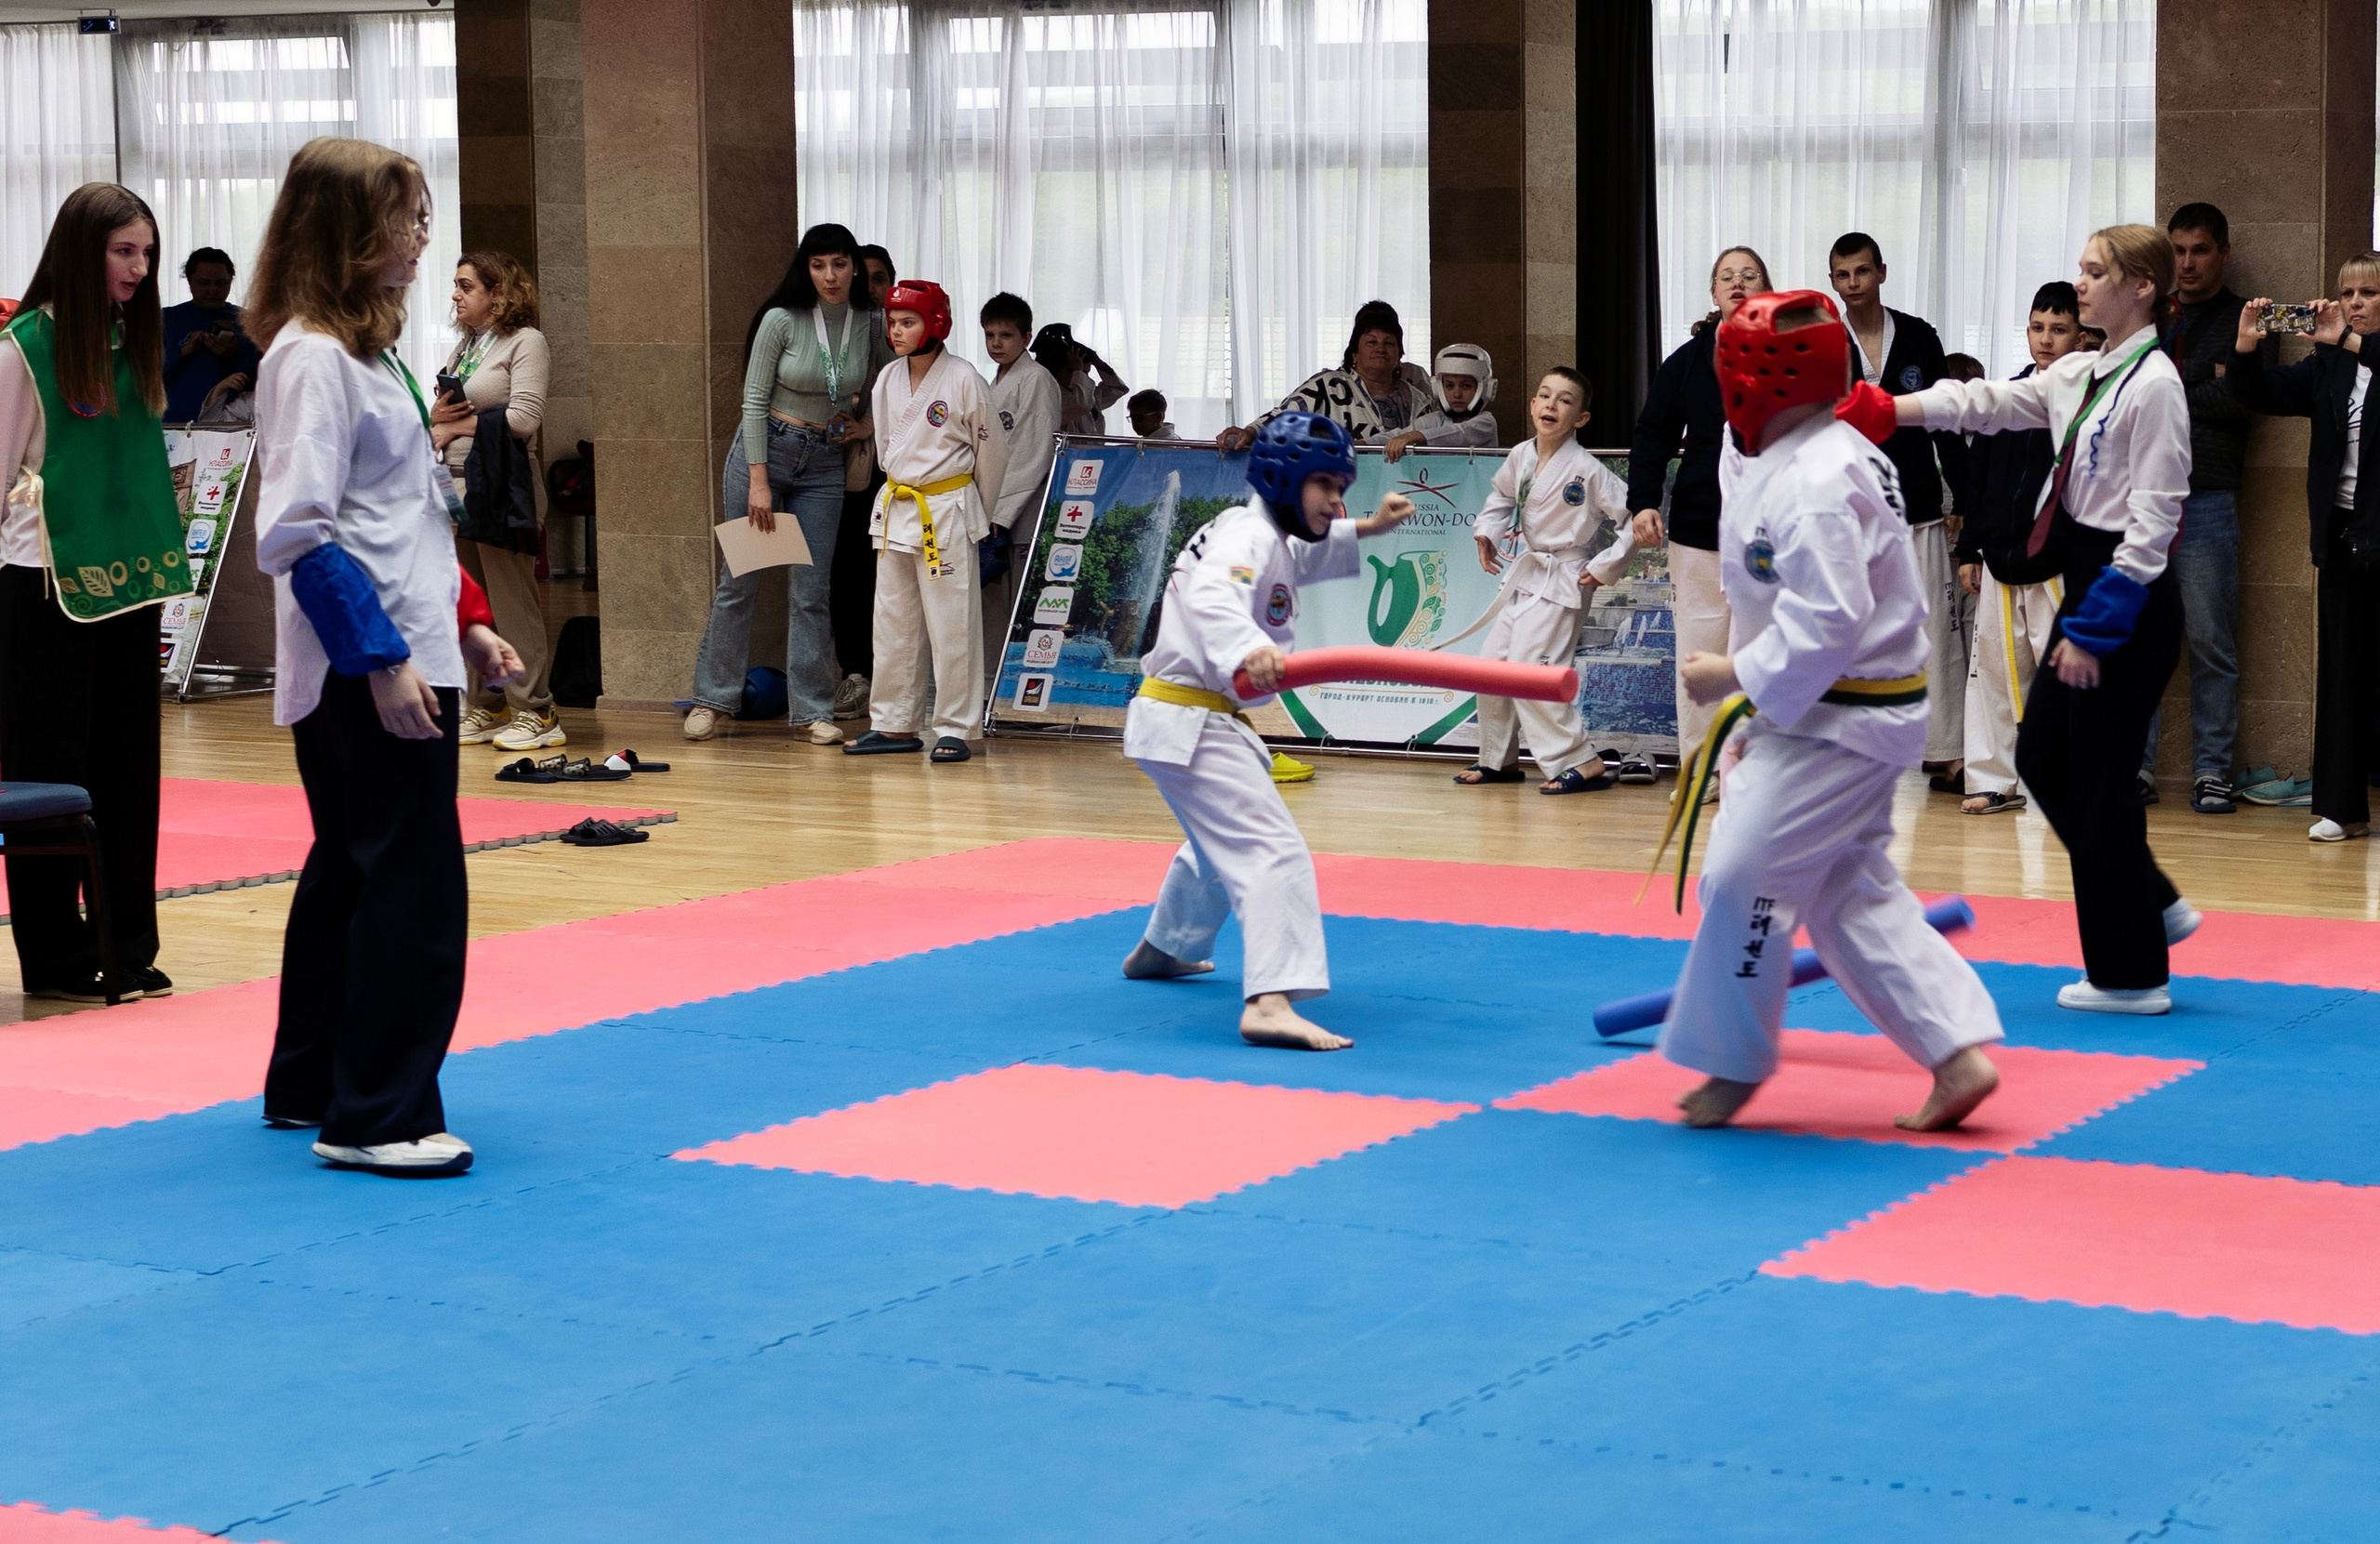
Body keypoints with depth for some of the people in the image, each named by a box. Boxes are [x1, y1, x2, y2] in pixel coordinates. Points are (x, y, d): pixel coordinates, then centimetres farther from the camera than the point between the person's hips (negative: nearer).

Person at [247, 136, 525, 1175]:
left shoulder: (367, 348, 15)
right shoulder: (312, 358, -15)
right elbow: (300, 533, -20)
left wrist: (462, 623, 19)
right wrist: (382, 658, -21)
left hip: (405, 654, 10)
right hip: (362, 671, -10)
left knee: (353, 872, 17)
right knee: (414, 883, -9)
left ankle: (311, 1085, 27)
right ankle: (378, 1116, -4)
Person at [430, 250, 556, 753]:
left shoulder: (526, 342, -4)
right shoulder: (465, 344, 20)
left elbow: (524, 418, -14)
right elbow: (437, 414, 22)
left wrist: (461, 424, -5)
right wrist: (437, 416, -2)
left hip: (500, 486, -8)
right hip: (458, 485, 8)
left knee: (512, 602, -6)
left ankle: (535, 711, -1)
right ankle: (491, 707, 16)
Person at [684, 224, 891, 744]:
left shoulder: (872, 326, -3)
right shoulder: (781, 320, -12)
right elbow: (754, 400, -10)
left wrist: (872, 422, -1)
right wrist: (758, 482, -14)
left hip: (824, 465, 2)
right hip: (765, 450, -2)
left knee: (810, 590, 1)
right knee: (739, 581, 2)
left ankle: (811, 711, 6)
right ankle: (712, 700, 12)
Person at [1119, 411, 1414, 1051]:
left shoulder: (1265, 534, 14)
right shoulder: (1248, 537, -18)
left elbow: (1302, 556, 38)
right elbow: (1212, 597, -40)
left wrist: (1366, 529, 24)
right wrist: (1246, 651, -59)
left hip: (1175, 716, 11)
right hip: (1191, 724, -11)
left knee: (1218, 842, 34)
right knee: (1273, 850, -23)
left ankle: (1162, 948, 57)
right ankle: (1270, 1002, -39)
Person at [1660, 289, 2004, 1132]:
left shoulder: (1816, 486, -24)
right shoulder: (1806, 458, 10)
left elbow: (1825, 624, -29)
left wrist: (1737, 678, -18)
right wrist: (1758, 705, 19)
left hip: (1840, 721, -11)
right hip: (1825, 710, 11)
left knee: (1743, 877, -6)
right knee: (1850, 891, 13)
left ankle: (1733, 1063, 9)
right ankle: (1957, 1055, 12)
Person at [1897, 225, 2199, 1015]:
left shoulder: (2154, 386, -16)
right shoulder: (2083, 374, 11)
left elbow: (2151, 524, -19)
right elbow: (1988, 402, 12)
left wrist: (2094, 630, -19)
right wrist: (1888, 408, -2)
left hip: (2127, 601, -10)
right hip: (2089, 589, 10)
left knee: (2099, 779, -2)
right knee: (2043, 757, 15)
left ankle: (2131, 975, 10)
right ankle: (2155, 907, 26)